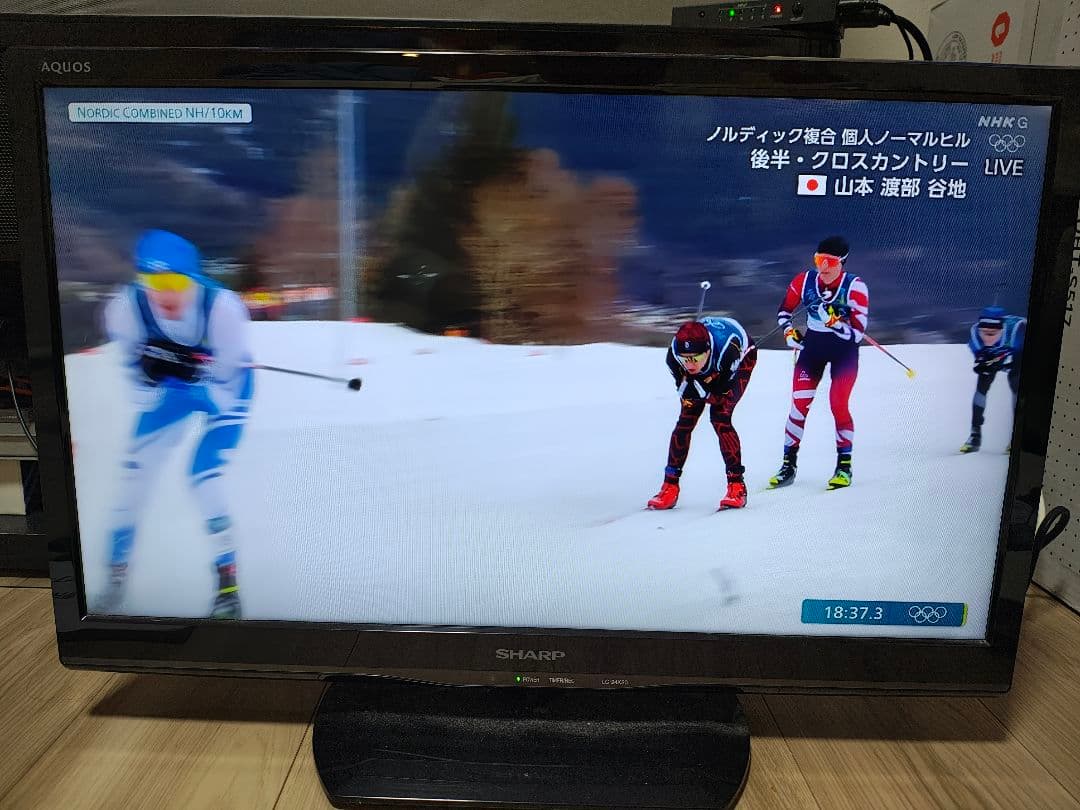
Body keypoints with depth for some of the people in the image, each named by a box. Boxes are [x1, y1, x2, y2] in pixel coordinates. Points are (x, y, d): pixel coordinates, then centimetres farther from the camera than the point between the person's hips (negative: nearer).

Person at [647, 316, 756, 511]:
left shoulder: (727, 349, -44)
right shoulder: (673, 355, -35)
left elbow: (723, 394, -29)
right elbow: (683, 389, -18)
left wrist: (700, 391, -37)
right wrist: (689, 389, -34)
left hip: (742, 358, -3)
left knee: (719, 417, -21)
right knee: (686, 419, -8)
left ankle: (737, 485, -9)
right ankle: (670, 486, 2)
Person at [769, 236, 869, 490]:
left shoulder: (855, 287, -18)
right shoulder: (804, 281, -10)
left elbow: (857, 333, -20)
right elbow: (784, 311, 8)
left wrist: (834, 321, -33)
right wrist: (789, 332, -7)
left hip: (845, 350, -2)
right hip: (812, 346, 3)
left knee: (839, 405, -14)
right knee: (799, 404, -4)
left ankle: (844, 465, 4)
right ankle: (789, 465, 7)